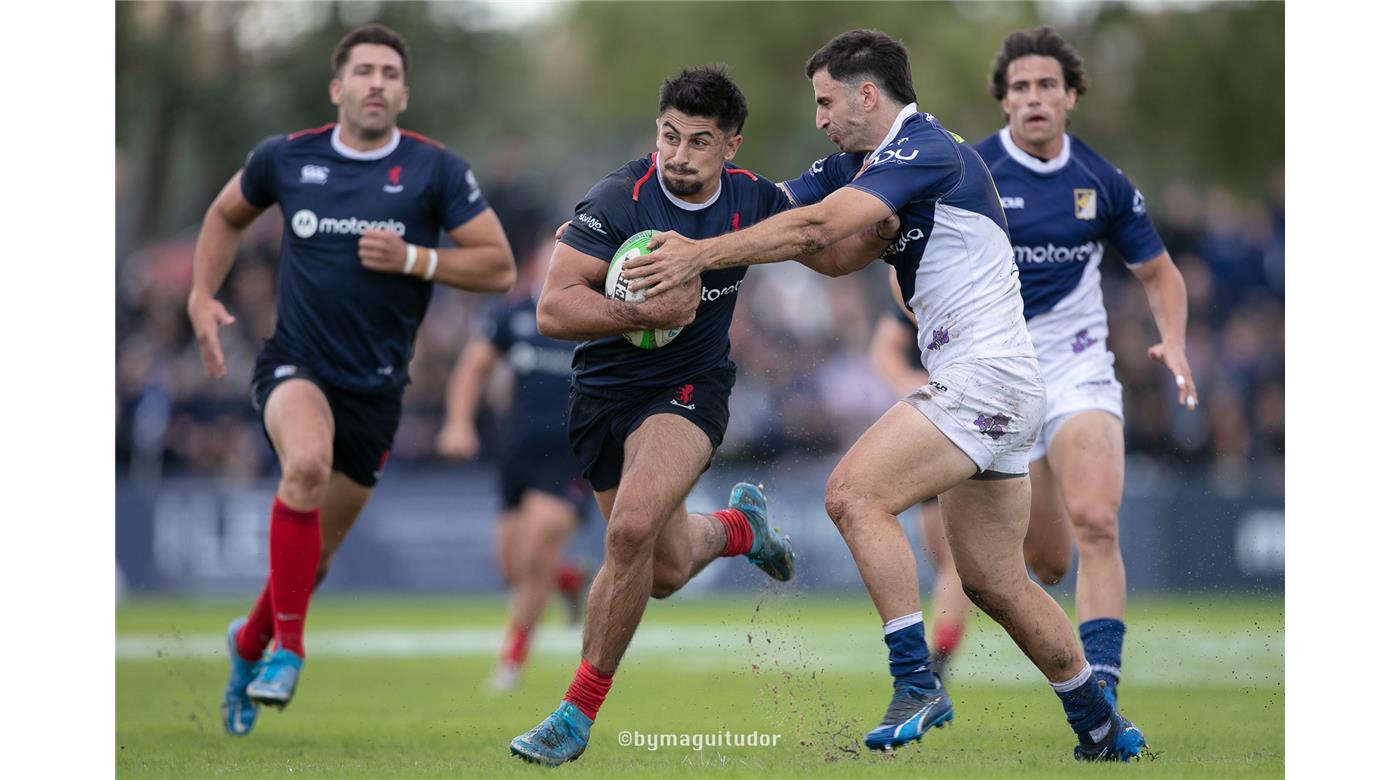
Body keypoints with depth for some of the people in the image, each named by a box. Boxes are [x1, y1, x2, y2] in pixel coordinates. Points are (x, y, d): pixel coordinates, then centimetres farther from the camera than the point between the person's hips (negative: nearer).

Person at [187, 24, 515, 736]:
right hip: (295, 362, -1)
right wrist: (202, 296, 5)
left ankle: (249, 643, 43)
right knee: (308, 460, -35)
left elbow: (499, 267, -5)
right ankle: (287, 646, -24)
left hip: (376, 384, 1)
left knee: (316, 553, 11)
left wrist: (414, 259, -19)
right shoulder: (286, 158, -2)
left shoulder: (435, 170, -6)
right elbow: (227, 215, 18)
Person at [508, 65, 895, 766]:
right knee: (665, 571, 12)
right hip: (605, 391, 0)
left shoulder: (754, 198, -8)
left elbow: (829, 253, 10)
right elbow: (553, 309, -22)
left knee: (632, 529, -26)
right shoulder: (619, 199, -20)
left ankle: (579, 711, -13)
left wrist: (886, 225, -10)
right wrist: (646, 313, -35)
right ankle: (737, 526, 49)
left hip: (691, 388, 0)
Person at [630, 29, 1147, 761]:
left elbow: (818, 228, -25)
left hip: (987, 377, -10)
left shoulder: (927, 150, -15)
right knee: (994, 585, 13)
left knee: (855, 493, -21)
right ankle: (1101, 727, 23)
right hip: (973, 382, 10)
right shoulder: (854, 165, 15)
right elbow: (769, 211, 13)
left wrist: (700, 255, -24)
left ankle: (916, 682, -21)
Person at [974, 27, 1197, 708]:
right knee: (1046, 559, 2)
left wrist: (1173, 343, -5)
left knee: (1095, 524, -21)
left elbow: (1159, 272, 13)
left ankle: (1100, 691, -22)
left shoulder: (1102, 182, 1)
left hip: (1078, 367, 1)